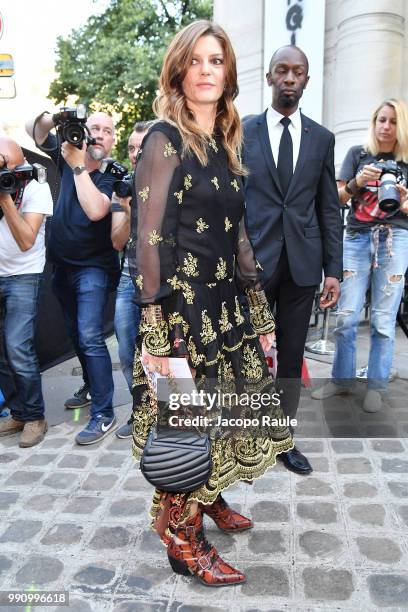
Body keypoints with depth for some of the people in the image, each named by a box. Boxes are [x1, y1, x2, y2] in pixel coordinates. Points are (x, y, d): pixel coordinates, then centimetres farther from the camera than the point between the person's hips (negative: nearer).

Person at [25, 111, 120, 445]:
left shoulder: (111, 177, -13)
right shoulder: (68, 154, 2)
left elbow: (95, 210, -31)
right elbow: (34, 130, 10)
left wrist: (78, 165, -27)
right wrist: (49, 117, -11)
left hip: (93, 267, -6)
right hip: (62, 265, 6)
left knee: (90, 337, -16)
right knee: (76, 334, 17)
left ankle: (103, 414, -9)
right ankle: (92, 386, 38)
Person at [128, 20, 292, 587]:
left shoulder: (226, 143, 13)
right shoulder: (164, 139, -9)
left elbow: (236, 232, 14)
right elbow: (149, 237, -15)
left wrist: (257, 306, 13)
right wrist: (156, 330, -19)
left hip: (224, 301, 8)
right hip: (182, 303, -8)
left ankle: (209, 498, 41)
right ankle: (183, 541, 22)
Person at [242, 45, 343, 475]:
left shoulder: (321, 138, 10)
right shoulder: (241, 132, 4)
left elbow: (329, 209, 8)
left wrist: (333, 270, 2)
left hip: (302, 263, 2)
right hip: (254, 261, -2)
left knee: (292, 356, 10)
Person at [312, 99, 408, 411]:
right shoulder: (358, 154, 9)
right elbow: (337, 198, 5)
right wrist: (356, 182, -14)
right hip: (357, 238, 0)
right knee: (346, 316, -2)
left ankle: (376, 386, 10)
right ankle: (342, 379, 14)